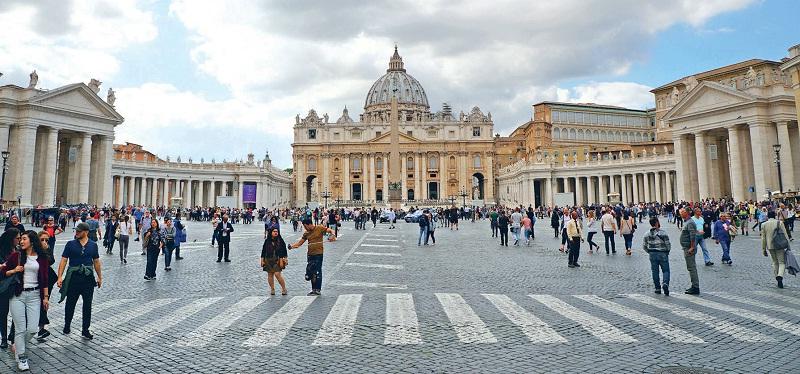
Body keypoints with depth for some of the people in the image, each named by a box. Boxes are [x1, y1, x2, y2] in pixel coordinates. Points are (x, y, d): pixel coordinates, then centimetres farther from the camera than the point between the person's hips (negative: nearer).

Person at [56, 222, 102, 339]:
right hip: (73, 277, -1)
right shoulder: (71, 244, -1)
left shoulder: (93, 245, 4)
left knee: (87, 305, 3)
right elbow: (63, 260, -3)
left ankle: (85, 330, 12)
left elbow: (96, 262, 11)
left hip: (88, 278, 1)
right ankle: (67, 326, 33)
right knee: (70, 303, 12)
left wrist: (100, 277, 12)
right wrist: (60, 277, -13)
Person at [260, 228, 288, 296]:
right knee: (270, 275, 6)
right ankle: (272, 289, 18)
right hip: (268, 260, 3)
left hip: (277, 260, -3)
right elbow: (263, 251, 10)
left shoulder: (280, 241, -1)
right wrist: (262, 260, 7)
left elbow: (282, 252, -4)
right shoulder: (267, 241, 6)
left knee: (277, 274, -12)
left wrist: (281, 260, -10)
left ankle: (284, 289, 0)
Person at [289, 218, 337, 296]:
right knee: (311, 272, 8)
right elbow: (300, 242, 11)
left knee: (317, 272, -3)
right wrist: (292, 246, -6)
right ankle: (314, 289, 20)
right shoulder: (306, 233, 10)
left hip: (318, 253, -6)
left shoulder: (320, 228, -4)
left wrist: (332, 235, -28)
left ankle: (318, 290, 5)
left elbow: (330, 231, -6)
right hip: (310, 254, 6)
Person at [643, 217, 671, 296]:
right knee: (666, 270, 5)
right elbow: (668, 244, -8)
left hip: (652, 254, 3)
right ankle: (665, 283, -18)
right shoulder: (663, 233, -10)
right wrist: (667, 252, 8)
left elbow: (644, 245, 3)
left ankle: (657, 288, 13)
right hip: (663, 254, -3)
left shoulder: (647, 234, 1)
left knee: (655, 271, 10)